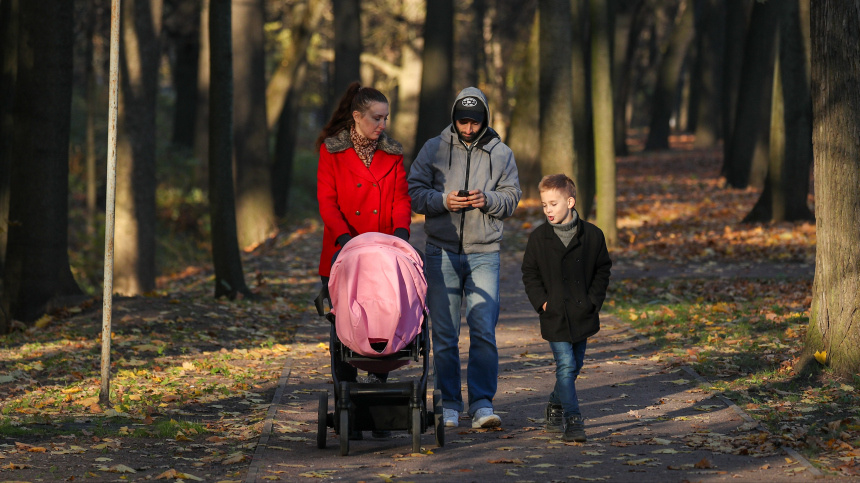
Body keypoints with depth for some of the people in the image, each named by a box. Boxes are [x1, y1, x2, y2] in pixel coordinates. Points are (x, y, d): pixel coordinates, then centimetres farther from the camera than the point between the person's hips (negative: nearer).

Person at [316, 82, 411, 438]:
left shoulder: (392, 155, 12)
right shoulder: (332, 151, 3)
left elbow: (401, 197, 6)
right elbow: (327, 201, -4)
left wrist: (401, 229, -14)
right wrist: (344, 237, -19)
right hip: (342, 258, -2)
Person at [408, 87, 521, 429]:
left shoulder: (500, 154, 7)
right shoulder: (434, 149, 4)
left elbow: (512, 198, 8)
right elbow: (414, 193, 2)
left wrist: (488, 200, -12)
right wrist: (443, 200, -15)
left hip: (484, 254, 0)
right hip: (441, 252, 0)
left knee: (484, 330, -8)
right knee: (444, 333, 2)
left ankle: (482, 404, -4)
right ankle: (449, 405, 10)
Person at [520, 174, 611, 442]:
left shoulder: (592, 235, -1)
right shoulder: (539, 238, -1)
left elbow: (602, 270, 8)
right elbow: (530, 274, 6)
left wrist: (593, 300, -2)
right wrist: (541, 301, -6)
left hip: (582, 316, 2)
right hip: (554, 316, -2)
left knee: (574, 366, 14)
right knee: (566, 366, -11)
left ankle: (556, 404, 37)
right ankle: (573, 420, -10)